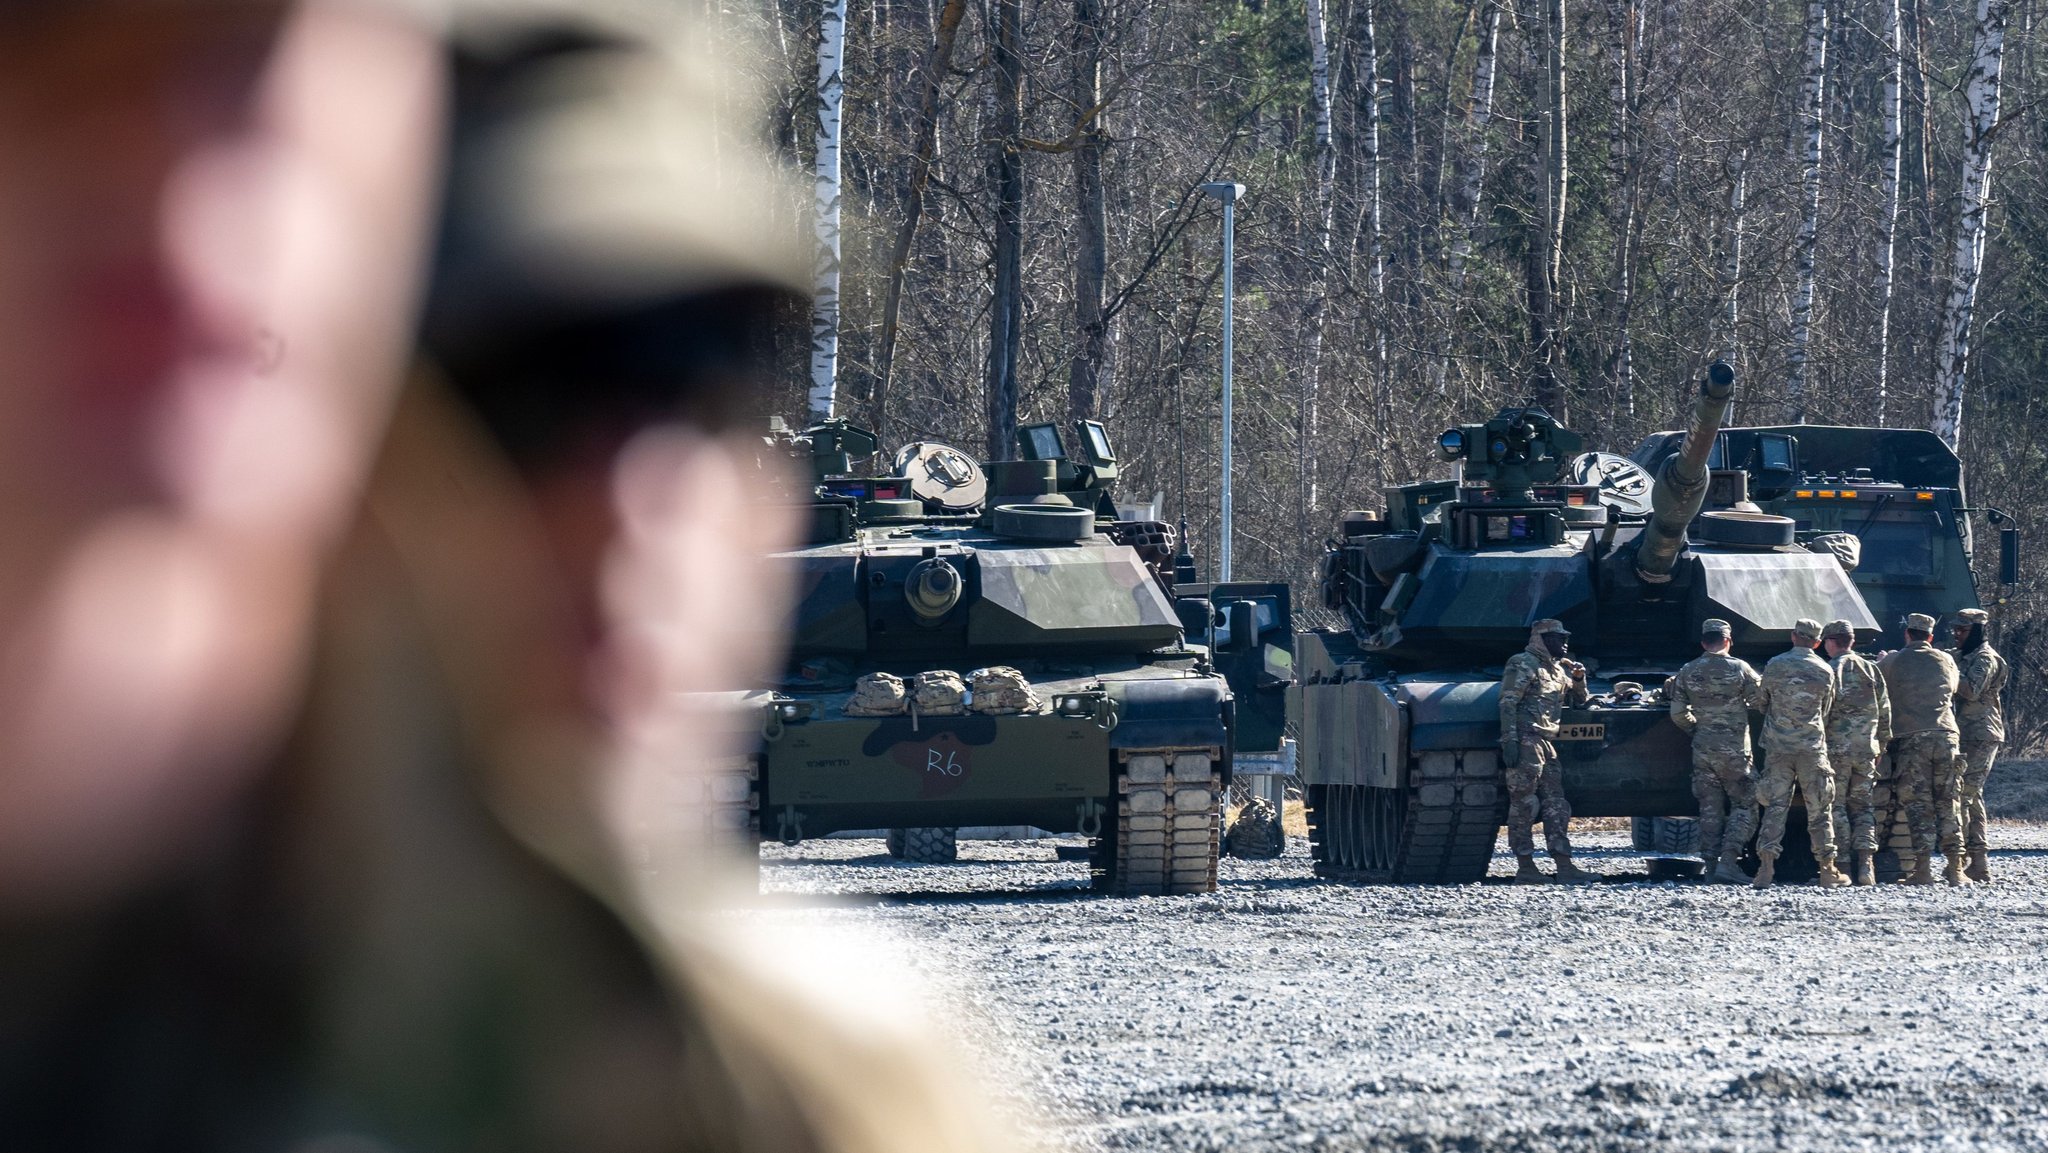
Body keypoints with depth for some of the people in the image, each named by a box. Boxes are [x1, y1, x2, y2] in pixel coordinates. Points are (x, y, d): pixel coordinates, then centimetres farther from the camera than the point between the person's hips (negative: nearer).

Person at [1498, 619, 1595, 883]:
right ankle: (1525, 866, -5)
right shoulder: (1522, 664, -3)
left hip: (1546, 744, 9)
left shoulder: (1558, 669, 22)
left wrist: (1578, 679, 11)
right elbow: (1507, 703, -12)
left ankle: (1564, 866, 3)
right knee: (1525, 804, -6)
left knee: (1556, 806, 4)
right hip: (1525, 740, -9)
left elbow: (1578, 701, 33)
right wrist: (1509, 740, -21)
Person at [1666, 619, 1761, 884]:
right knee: (1744, 806, 2)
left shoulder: (1687, 672, 3)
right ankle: (1728, 862, -10)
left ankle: (1710, 865, 6)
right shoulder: (1739, 669, -8)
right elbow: (1761, 701, -2)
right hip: (1734, 750, -4)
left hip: (1702, 750, 4)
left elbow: (1678, 715, 6)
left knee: (1709, 809, 9)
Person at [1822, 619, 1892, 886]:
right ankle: (1866, 864, 1)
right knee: (1863, 806, 10)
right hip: (1866, 750, 5)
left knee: (1836, 806, 1)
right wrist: (1881, 744, 21)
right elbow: (1885, 711, 12)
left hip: (1836, 750, -5)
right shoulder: (1871, 670, 10)